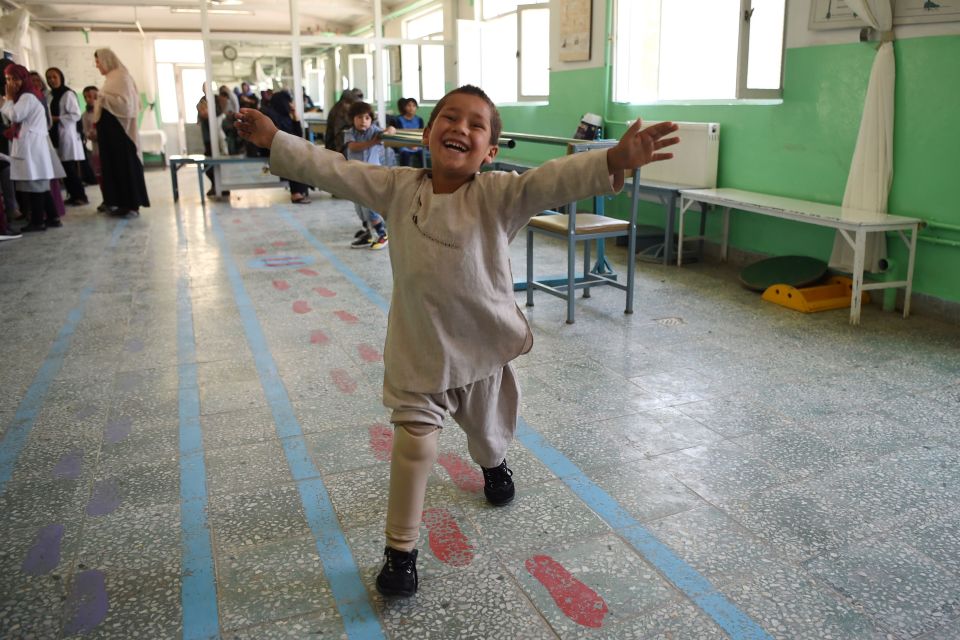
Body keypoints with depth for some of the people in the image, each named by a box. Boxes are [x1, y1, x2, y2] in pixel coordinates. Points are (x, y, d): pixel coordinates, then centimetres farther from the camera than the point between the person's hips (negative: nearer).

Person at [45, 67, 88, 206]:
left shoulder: (68, 94, -7)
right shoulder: (50, 95, 14)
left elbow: (76, 115, -12)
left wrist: (57, 119, -13)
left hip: (67, 134, -7)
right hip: (56, 135, 7)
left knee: (71, 168, -9)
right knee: (65, 168, 5)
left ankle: (80, 196, -2)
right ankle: (73, 195, 10)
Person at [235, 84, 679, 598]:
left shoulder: (498, 195, -17)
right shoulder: (397, 188, -7)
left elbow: (552, 180, -32)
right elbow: (334, 170, -1)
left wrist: (614, 161, -48)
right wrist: (275, 141, -3)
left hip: (484, 345, 0)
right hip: (417, 348, 0)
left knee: (487, 431, 25)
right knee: (414, 444, -2)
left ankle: (493, 465, 63)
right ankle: (400, 549, 18)